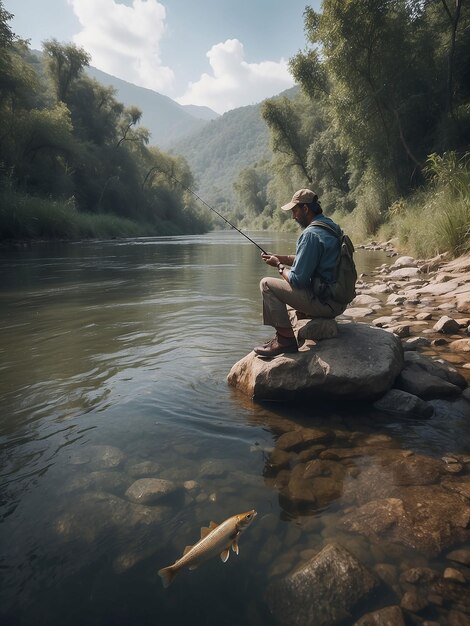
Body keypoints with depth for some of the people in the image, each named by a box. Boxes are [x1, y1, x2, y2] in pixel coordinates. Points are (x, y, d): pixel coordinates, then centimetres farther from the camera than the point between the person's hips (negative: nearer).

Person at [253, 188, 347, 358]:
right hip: (339, 300, 10)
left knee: (267, 284, -5)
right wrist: (280, 258, 11)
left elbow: (297, 280, -19)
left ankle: (285, 339, -5)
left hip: (325, 303, -10)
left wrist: (279, 266, -1)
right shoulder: (330, 226, 11)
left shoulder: (311, 234, -20)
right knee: (287, 276, 28)